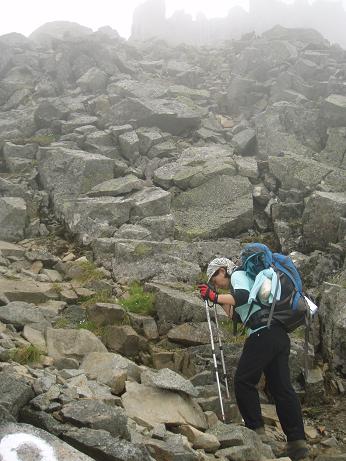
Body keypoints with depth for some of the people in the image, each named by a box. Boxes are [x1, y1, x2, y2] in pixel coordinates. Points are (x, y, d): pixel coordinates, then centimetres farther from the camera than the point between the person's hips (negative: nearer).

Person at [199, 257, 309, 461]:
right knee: (282, 387, 6)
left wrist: (216, 297, -17)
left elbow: (243, 296, -18)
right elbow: (236, 314, 35)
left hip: (263, 334, -9)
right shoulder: (244, 279, 32)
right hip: (280, 335, 10)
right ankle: (297, 440, 3)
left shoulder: (238, 275, 4)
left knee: (244, 381, -3)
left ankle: (256, 430, -3)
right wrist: (219, 299, 31)